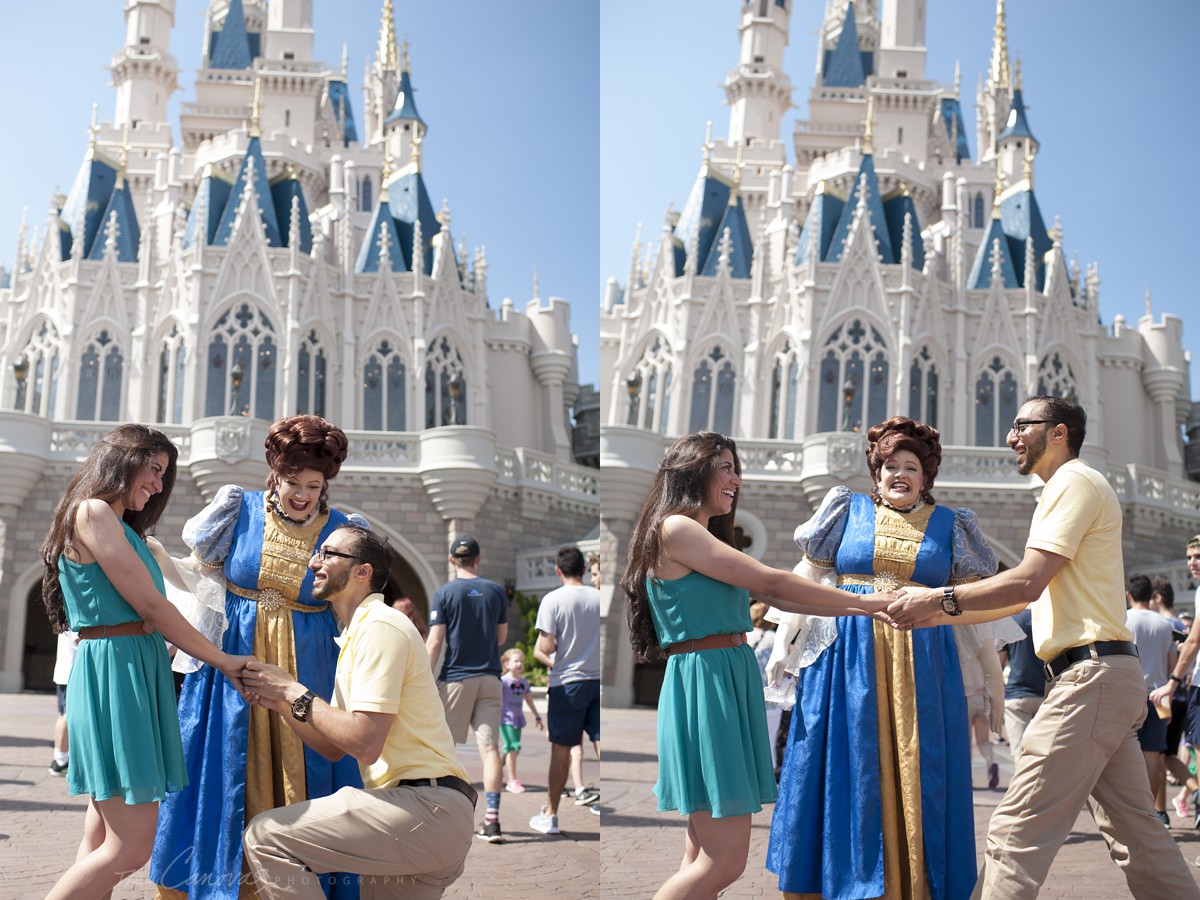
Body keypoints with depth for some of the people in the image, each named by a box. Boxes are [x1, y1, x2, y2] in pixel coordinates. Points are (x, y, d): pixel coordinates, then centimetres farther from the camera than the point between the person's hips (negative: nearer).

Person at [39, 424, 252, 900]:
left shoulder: (125, 528, 22)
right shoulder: (94, 512, -8)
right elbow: (150, 606, -11)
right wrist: (223, 661, -4)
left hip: (137, 672, 10)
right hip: (113, 669, -10)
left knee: (104, 843, 8)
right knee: (130, 848, -12)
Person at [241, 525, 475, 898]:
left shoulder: (380, 626, -10)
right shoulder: (357, 635, 22)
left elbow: (365, 743, -19)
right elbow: (334, 748, 18)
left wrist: (297, 694, -8)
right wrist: (283, 704, 4)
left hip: (426, 809, -10)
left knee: (264, 836, -15)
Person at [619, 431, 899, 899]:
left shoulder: (705, 536, 21)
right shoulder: (675, 528, -9)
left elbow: (777, 598, 17)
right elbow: (770, 582, -10)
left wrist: (865, 610, 11)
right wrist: (863, 601, -4)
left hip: (731, 681, 10)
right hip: (702, 680, -10)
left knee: (704, 855, 8)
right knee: (725, 859, -10)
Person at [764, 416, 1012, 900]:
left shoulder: (949, 525, 10)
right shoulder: (849, 511, 9)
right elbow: (804, 581, 9)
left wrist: (989, 673, 4)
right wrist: (782, 643, 2)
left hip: (923, 664, 1)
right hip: (848, 659, 0)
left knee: (918, 777, 1)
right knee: (847, 772, 1)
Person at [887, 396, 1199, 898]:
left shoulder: (1075, 481, -7)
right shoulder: (1071, 488, 25)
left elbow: (1027, 583, -18)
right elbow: (1036, 592, 21)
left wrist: (939, 600, -12)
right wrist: (940, 614, 15)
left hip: (1090, 676, -11)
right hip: (1108, 676, 11)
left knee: (1016, 833, -13)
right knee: (1134, 833, 12)